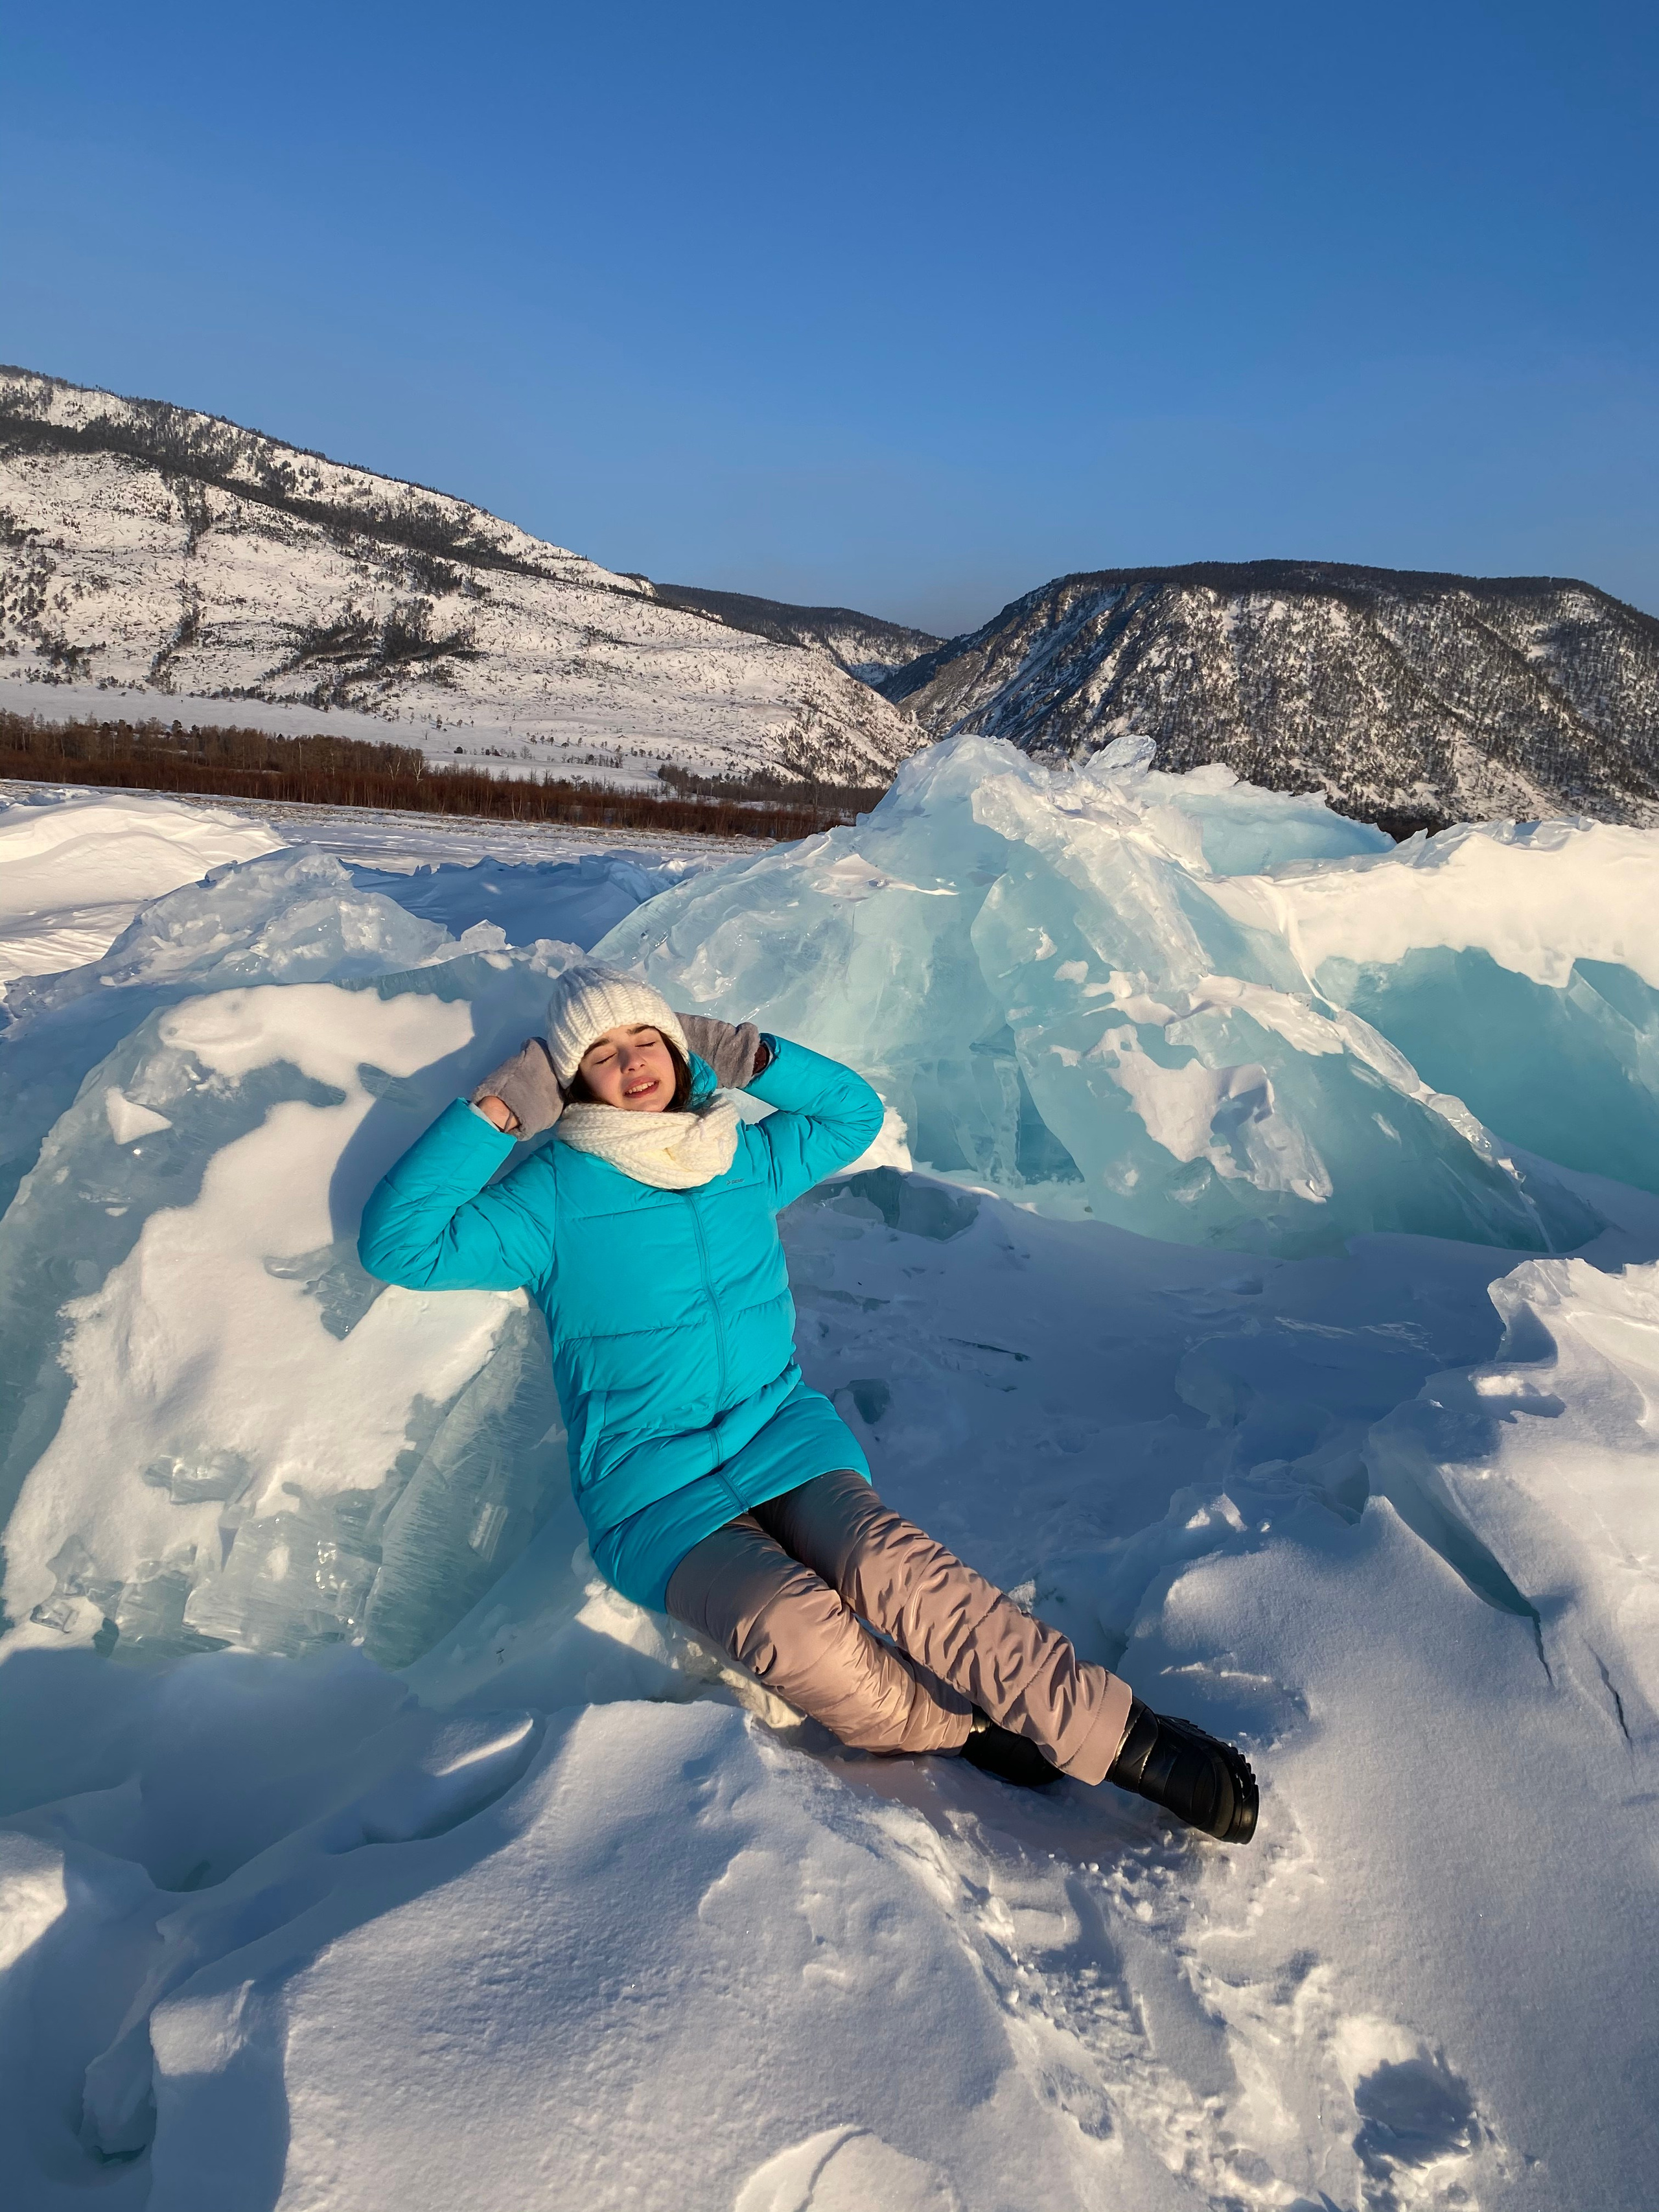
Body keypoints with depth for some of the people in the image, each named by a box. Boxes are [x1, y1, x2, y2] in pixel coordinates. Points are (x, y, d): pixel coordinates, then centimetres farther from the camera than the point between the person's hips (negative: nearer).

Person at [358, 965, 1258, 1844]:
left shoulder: (745, 1155, 12)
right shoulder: (551, 1192, 0)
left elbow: (855, 1111, 24)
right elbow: (397, 1244, -8)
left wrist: (748, 1055, 10)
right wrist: (494, 1112, -11)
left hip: (784, 1434, 3)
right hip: (651, 1497, -2)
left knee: (890, 1567, -29)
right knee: (791, 1622, -34)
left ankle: (1127, 1737, -27)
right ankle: (973, 1730, -14)